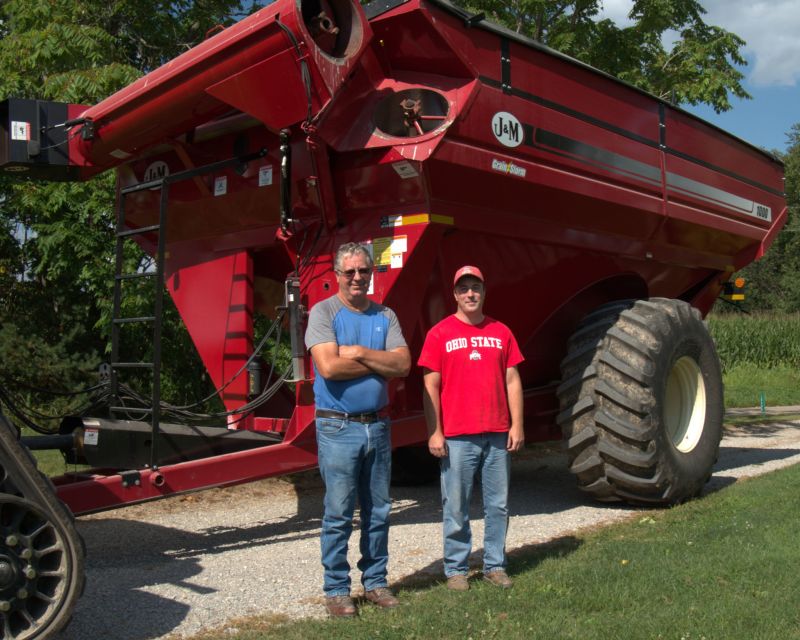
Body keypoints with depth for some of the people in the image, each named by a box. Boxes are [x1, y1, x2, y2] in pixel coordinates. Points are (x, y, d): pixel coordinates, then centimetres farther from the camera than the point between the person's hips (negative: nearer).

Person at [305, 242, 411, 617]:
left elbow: (403, 364, -4)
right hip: (338, 428, -4)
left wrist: (360, 352, -14)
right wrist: (381, 364, -9)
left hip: (377, 426, 5)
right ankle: (336, 590, 14)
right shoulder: (324, 312, -5)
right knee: (338, 515, 2)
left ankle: (375, 582, 25)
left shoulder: (385, 316, 8)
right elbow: (328, 366, -19)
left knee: (378, 512, 12)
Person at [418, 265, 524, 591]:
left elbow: (512, 381, 10)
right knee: (455, 508, 4)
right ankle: (456, 569, 17)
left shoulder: (501, 332, 9)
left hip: (497, 435, 3)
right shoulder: (439, 334, 0)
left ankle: (495, 565, 24)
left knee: (498, 505, 11)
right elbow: (430, 386, -2)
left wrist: (517, 425, 4)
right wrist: (434, 432, -7)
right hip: (456, 437, -3)